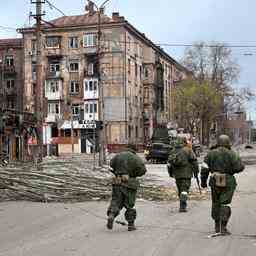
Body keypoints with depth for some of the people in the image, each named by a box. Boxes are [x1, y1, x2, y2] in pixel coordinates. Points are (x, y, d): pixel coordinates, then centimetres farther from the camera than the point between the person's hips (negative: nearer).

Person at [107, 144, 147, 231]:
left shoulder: (118, 156, 6)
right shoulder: (136, 158, -5)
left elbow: (111, 164, 20)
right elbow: (143, 170, -12)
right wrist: (135, 173, 6)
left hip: (117, 183, 2)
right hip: (129, 184, -2)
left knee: (116, 201, 10)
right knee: (130, 204, 10)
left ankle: (111, 215, -16)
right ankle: (131, 224, 15)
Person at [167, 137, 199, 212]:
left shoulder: (173, 151, 9)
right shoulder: (188, 150, -5)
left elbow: (169, 162, 12)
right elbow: (194, 161, -7)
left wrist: (170, 172, 22)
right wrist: (196, 171, 1)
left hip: (177, 174, 5)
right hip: (186, 174, -5)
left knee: (180, 190, 17)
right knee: (184, 190, -5)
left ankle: (183, 205, 26)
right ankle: (182, 207, -15)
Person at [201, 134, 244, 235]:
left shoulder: (211, 153, 2)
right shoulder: (231, 154, -8)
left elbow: (204, 169, 1)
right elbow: (239, 167, -14)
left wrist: (203, 181, 10)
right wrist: (238, 160, 7)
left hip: (215, 182, 3)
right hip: (228, 183, -3)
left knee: (216, 204, 16)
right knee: (225, 204, -1)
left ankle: (217, 226, 24)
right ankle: (223, 228, -6)